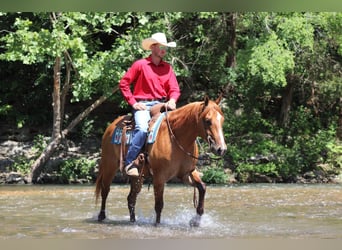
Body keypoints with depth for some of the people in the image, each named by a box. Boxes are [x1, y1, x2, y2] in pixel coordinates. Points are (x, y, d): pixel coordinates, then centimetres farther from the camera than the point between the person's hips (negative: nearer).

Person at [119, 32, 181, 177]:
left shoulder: (168, 67, 12)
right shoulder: (140, 65, -1)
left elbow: (174, 89, 11)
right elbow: (123, 83, 0)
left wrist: (172, 100, -12)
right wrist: (133, 103, -7)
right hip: (143, 105, -5)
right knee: (142, 129, -31)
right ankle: (129, 163, -25)